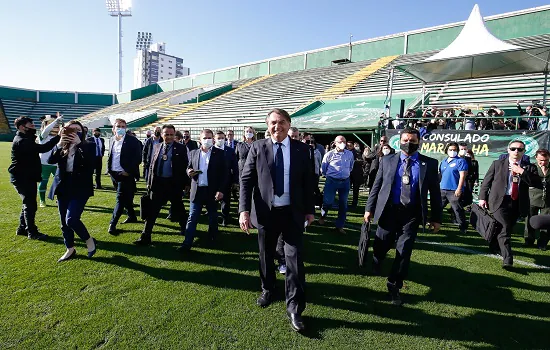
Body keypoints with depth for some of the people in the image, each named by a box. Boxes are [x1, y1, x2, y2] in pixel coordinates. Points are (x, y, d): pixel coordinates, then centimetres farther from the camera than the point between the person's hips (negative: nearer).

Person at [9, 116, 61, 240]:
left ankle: (22, 228, 30)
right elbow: (43, 148, -33)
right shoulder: (21, 141, -21)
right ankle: (32, 232, 5)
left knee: (28, 204, 19)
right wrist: (58, 136, -33)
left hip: (27, 177, 11)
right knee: (30, 204, -4)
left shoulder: (26, 139, 15)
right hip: (22, 178, -11)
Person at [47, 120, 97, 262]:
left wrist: (79, 144, -23)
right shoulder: (62, 147, 9)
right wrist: (59, 145, -18)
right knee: (64, 222, 12)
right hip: (63, 187, 6)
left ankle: (89, 240, 9)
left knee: (71, 219, -17)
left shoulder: (88, 146, -4)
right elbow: (50, 160, -5)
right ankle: (70, 250, 28)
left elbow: (91, 163, -22)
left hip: (80, 188, -6)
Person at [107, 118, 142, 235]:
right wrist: (109, 169, 10)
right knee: (125, 198, 18)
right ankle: (132, 216, 34)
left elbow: (138, 158, -12)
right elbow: (110, 156, 21)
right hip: (114, 174, 7)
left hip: (125, 174, -7)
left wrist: (128, 171, -15)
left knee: (121, 198, -8)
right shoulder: (111, 140, 10)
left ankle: (112, 224, -4)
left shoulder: (133, 141, -10)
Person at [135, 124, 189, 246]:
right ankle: (145, 237, 11)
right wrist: (149, 182, 7)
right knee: (152, 210, 4)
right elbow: (151, 166, 12)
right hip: (157, 182, 3)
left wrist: (185, 184, -7)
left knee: (178, 208, 14)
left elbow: (185, 167, -4)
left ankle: (185, 229, 37)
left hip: (174, 184, -3)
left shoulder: (181, 148, -3)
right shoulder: (156, 147, 9)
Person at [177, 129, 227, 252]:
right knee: (192, 218, 1)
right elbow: (189, 168, 15)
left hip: (212, 191, -2)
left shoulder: (219, 153, -2)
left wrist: (221, 190, -12)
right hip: (197, 190, 2)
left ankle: (212, 240, 31)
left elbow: (224, 173, -5)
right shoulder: (193, 153, 7)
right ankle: (187, 244, 3)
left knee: (213, 218, 13)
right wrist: (189, 172, -10)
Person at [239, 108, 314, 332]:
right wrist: (244, 209, -14)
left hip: (293, 213, 0)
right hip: (266, 212, 1)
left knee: (295, 259, -1)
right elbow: (246, 179, -4)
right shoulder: (258, 148, -1)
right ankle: (267, 290, 43)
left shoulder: (301, 149, 1)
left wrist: (309, 209, 8)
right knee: (266, 255, 17)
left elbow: (308, 182, 7)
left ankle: (294, 309, 12)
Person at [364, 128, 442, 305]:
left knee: (404, 252, 3)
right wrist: (369, 208, 1)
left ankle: (394, 286, 22)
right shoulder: (387, 160, 3)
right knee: (380, 246, 9)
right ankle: (372, 268, 43)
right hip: (389, 210, 0)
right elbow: (377, 186, 4)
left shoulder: (429, 164, 1)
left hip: (411, 214, 0)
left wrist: (436, 217, 3)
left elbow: (435, 192, 4)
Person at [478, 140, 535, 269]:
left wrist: (521, 171, -15)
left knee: (508, 228, 16)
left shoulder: (527, 167, 7)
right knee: (505, 228, -14)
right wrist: (482, 198, -1)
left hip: (517, 203, 4)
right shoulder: (498, 164, 2)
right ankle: (507, 259, -13)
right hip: (500, 201, -3)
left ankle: (495, 247, 40)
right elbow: (486, 181, 4)